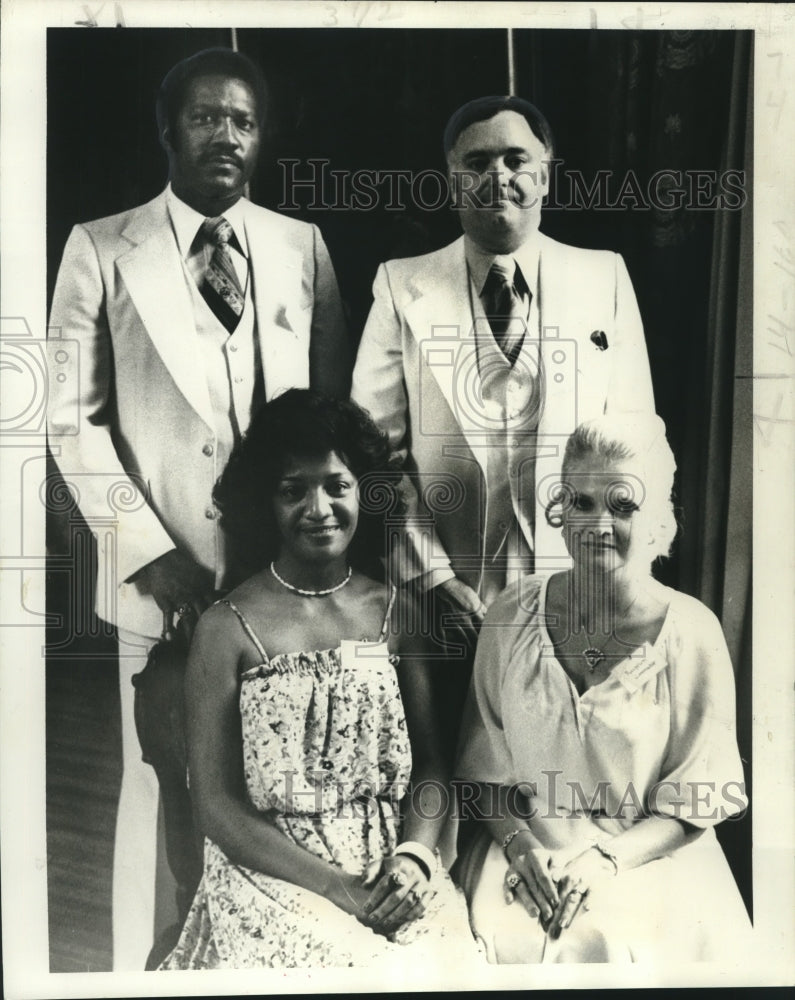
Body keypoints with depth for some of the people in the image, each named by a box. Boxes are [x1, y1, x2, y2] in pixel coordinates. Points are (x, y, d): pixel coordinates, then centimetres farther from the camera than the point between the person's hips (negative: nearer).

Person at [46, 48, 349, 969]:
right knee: (157, 783, 7)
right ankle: (144, 964, 28)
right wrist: (151, 552, -8)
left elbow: (332, 404, 10)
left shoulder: (303, 247, 8)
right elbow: (73, 419, -1)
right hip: (165, 575, -2)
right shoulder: (101, 249, 2)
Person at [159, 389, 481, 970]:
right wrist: (338, 886, -14)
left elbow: (431, 763, 6)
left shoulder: (394, 611, 4)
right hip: (271, 871, -3)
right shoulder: (228, 629, -6)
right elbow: (218, 805, -7)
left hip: (394, 864, 3)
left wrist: (414, 857, -12)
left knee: (448, 960, -20)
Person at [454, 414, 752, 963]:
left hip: (651, 857, -1)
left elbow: (696, 805, -3)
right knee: (501, 937, -22)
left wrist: (607, 857, -15)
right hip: (524, 851, 1)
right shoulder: (513, 615, -2)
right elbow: (486, 769, 5)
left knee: (604, 946, -25)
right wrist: (518, 842, -11)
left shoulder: (692, 632, -8)